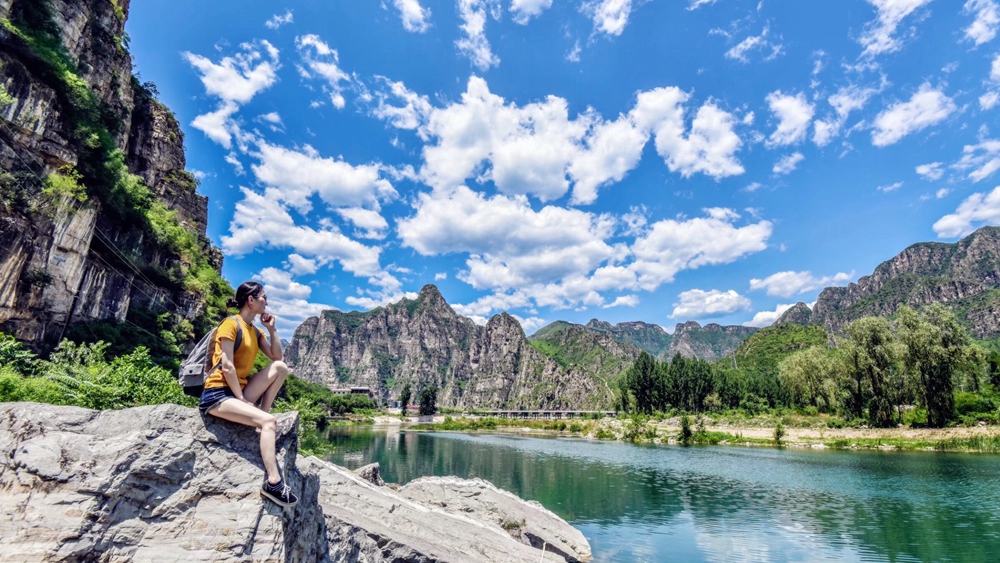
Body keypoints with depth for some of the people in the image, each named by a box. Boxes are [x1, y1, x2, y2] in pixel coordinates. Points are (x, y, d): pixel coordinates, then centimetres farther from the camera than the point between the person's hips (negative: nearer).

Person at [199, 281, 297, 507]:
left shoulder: (255, 330, 14)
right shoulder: (230, 324, -10)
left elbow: (277, 356, 11)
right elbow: (226, 367, -16)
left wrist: (271, 328, 5)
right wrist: (242, 399, -17)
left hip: (238, 391, 8)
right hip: (218, 394, -8)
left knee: (280, 367, -8)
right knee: (268, 421, -27)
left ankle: (261, 416, -8)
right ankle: (273, 482, -31)